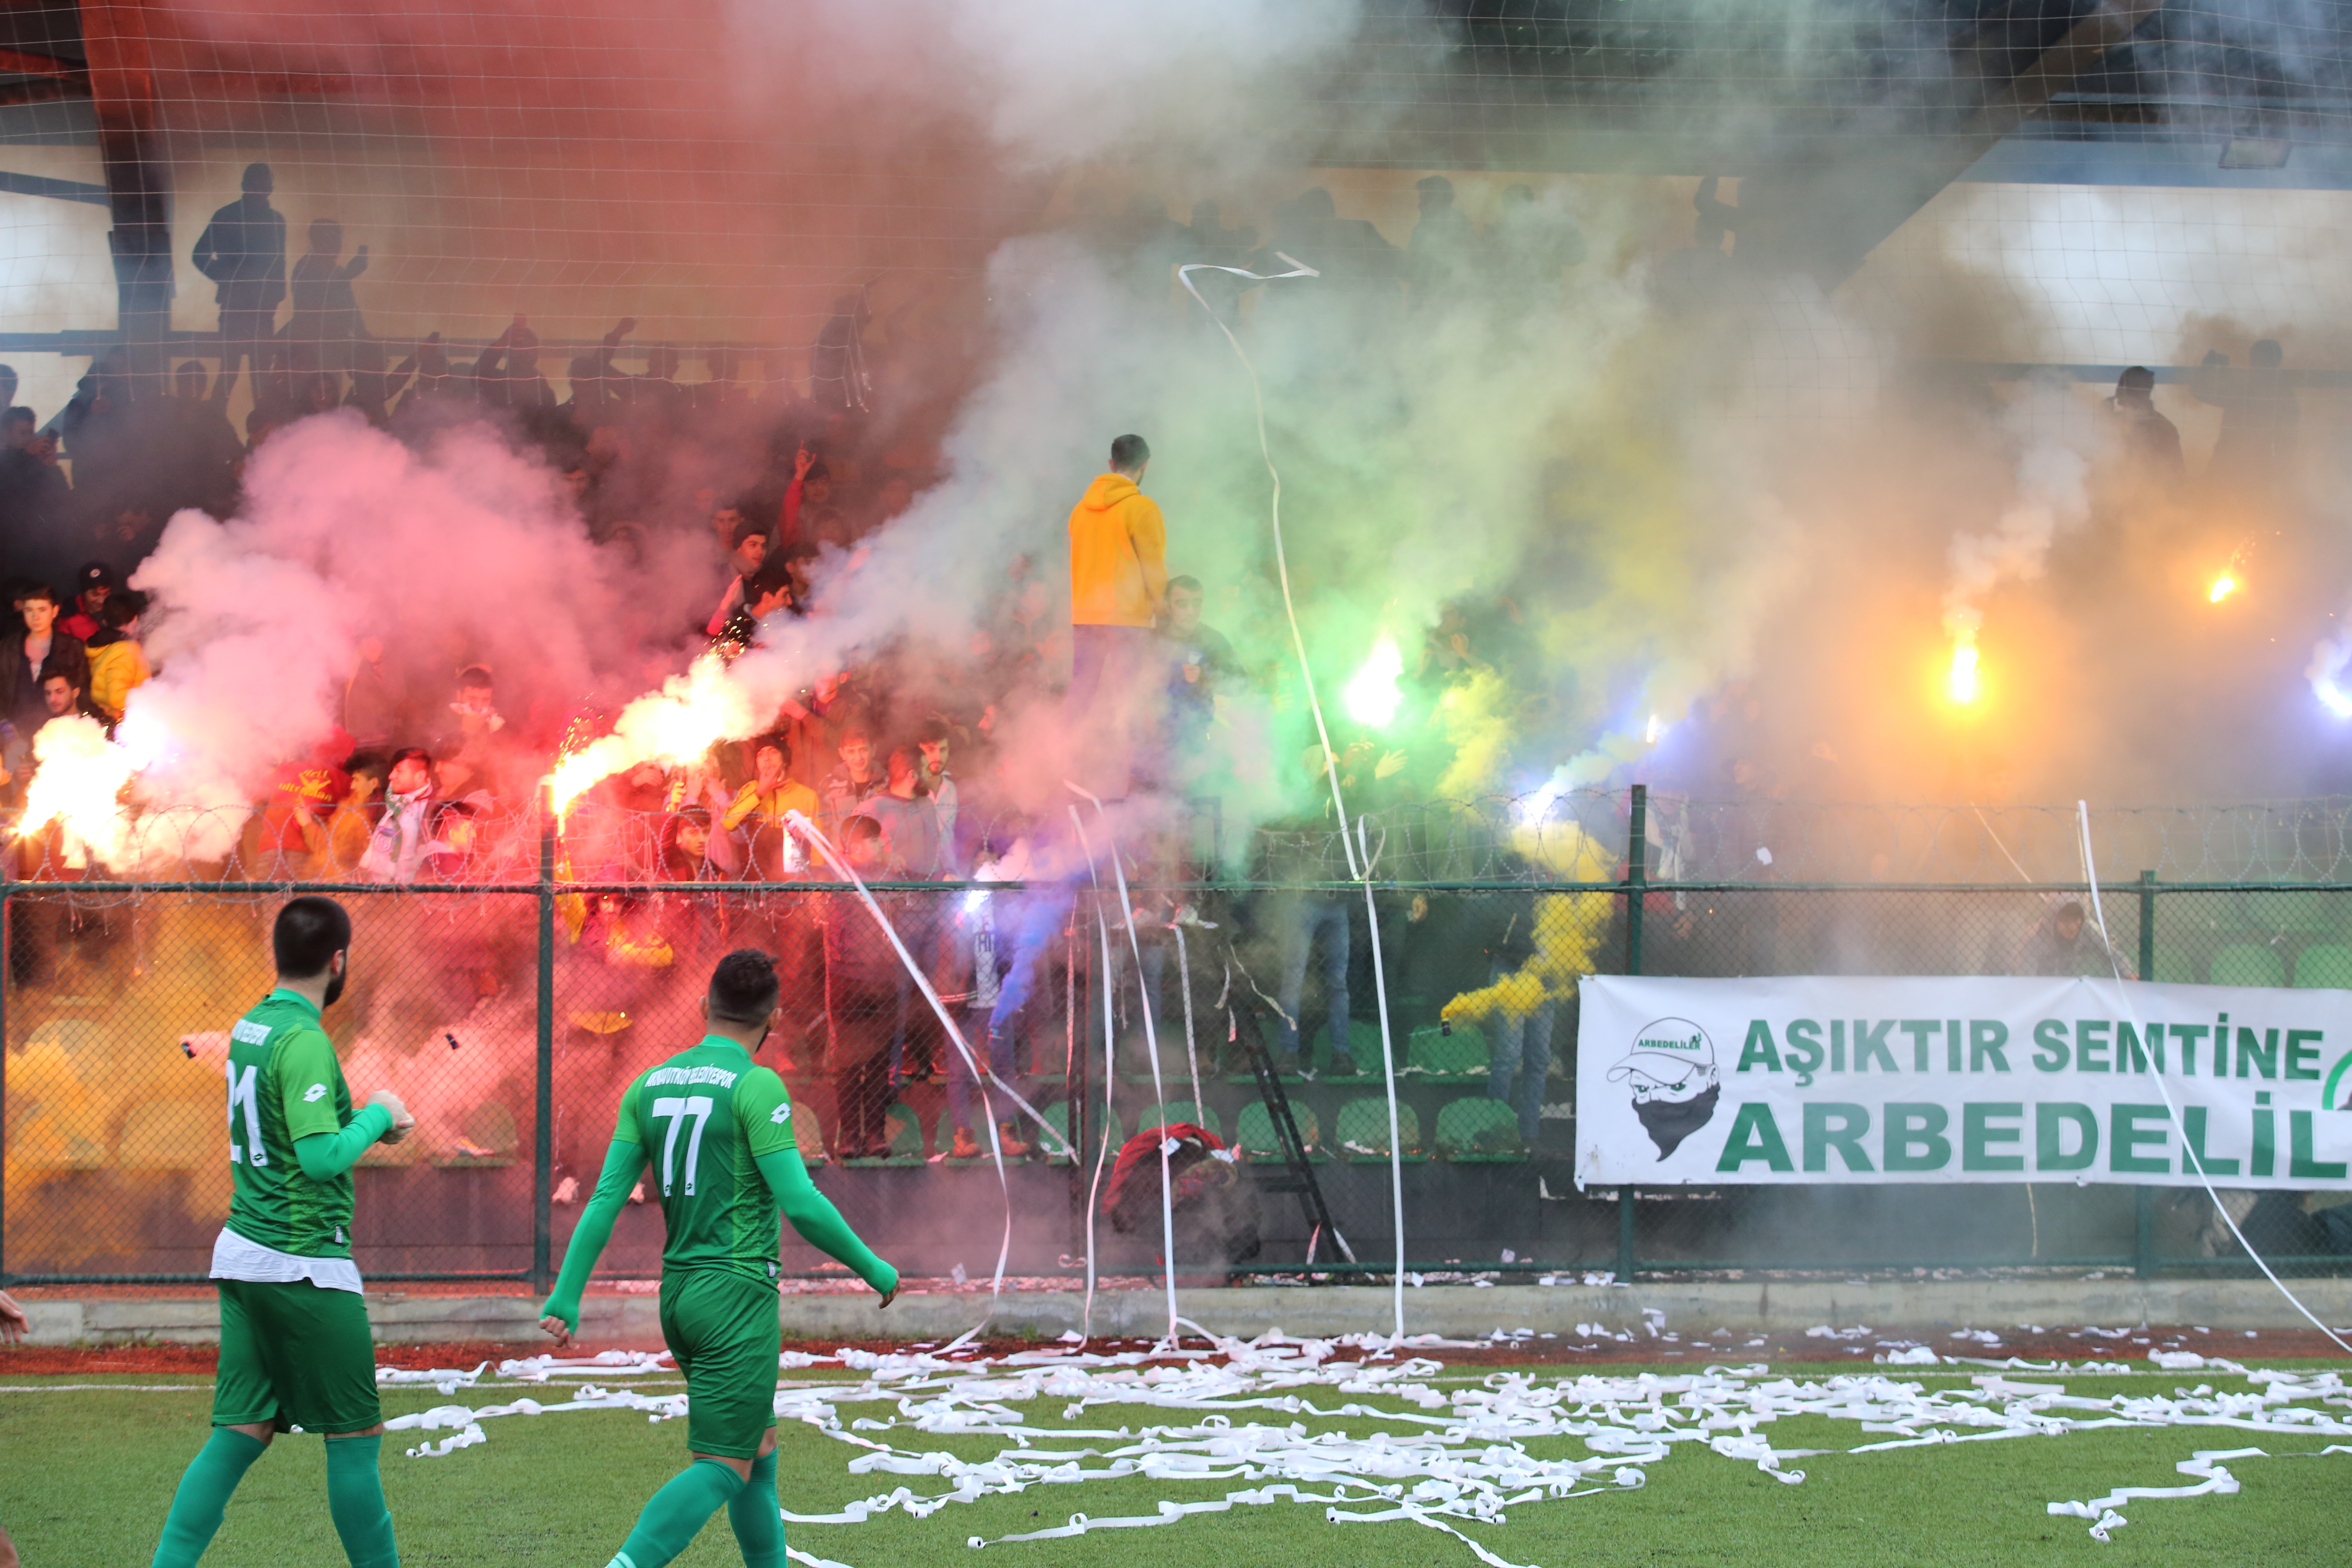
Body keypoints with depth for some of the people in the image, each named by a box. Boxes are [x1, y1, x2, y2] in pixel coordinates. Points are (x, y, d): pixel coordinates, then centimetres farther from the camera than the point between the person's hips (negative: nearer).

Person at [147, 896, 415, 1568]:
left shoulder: (251, 1027, 11)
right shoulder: (304, 1040, -17)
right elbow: (321, 1158, -23)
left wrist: (368, 1122, 15)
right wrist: (376, 1116, -7)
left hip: (243, 1251, 9)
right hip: (304, 1262, -8)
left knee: (241, 1432, 7)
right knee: (355, 1435, 2)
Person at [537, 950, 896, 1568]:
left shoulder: (650, 1086, 8)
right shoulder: (756, 1087, -11)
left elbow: (607, 1199, 3)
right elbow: (801, 1205, -15)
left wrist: (566, 1297, 3)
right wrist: (874, 1269, -3)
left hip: (679, 1295, 7)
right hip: (739, 1294, -7)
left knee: (760, 1448, 19)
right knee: (721, 1467, -8)